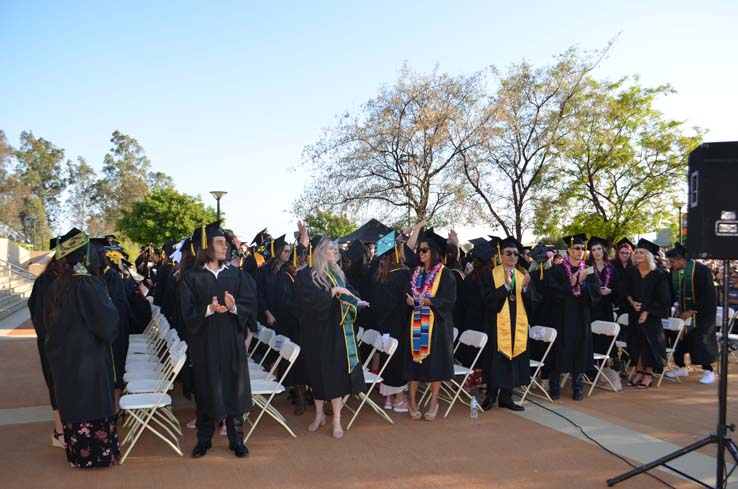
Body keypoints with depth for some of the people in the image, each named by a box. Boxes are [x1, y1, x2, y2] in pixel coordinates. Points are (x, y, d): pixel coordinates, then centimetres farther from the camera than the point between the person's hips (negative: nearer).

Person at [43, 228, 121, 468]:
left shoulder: (58, 284, 2)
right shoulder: (88, 283, -19)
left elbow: (49, 317, 13)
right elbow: (106, 320, -19)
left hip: (62, 355, 7)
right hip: (89, 354, -7)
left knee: (73, 402, 15)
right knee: (94, 402, 4)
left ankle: (77, 452, 26)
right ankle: (97, 454, 13)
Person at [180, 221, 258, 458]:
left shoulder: (234, 274, 7)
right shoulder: (191, 276, -2)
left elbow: (250, 303, 0)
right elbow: (188, 310, -7)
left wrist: (234, 307, -19)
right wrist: (209, 309, -24)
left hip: (232, 340, 2)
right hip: (204, 341, -2)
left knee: (234, 387, 5)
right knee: (206, 389, 5)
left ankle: (236, 439, 16)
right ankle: (204, 439, 19)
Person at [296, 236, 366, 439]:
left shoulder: (338, 273, 10)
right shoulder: (306, 275, -7)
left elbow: (350, 293, 9)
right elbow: (309, 300, -19)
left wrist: (350, 299, -14)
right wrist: (333, 291, -16)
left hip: (337, 331, 4)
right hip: (317, 331, -3)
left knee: (337, 372, 0)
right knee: (319, 371, 7)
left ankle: (337, 419, 6)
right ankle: (319, 414, 26)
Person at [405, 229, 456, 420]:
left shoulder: (444, 273, -3)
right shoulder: (416, 272, 12)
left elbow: (449, 300, -10)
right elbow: (409, 294, 16)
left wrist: (428, 301, -22)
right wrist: (410, 300, -7)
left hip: (436, 323, -4)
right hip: (417, 323, 4)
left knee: (435, 360, -1)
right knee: (415, 359, 2)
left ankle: (434, 403, 10)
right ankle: (412, 401, 9)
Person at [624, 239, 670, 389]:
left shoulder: (658, 275, -10)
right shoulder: (631, 272, 1)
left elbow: (662, 298, -9)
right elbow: (627, 292, 9)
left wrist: (647, 311, -14)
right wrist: (632, 302, -10)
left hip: (651, 314, -4)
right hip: (634, 313, 4)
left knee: (649, 342, 0)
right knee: (636, 342, 6)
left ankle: (648, 374, 9)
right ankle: (639, 372, 16)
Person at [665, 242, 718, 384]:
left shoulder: (700, 270, -18)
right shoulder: (673, 271, -2)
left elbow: (707, 295, -17)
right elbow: (673, 291, 12)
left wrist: (692, 311, -19)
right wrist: (676, 305, -2)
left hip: (701, 312, -5)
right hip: (683, 312, 6)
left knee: (702, 339, -5)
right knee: (680, 339, 5)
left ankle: (708, 371, 7)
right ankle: (681, 368, 18)